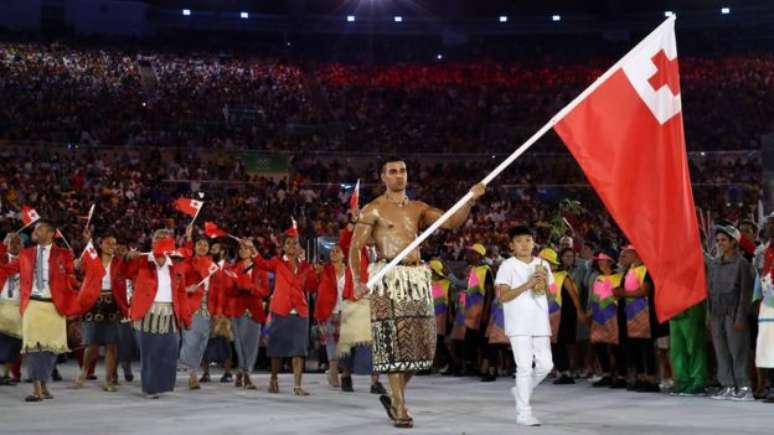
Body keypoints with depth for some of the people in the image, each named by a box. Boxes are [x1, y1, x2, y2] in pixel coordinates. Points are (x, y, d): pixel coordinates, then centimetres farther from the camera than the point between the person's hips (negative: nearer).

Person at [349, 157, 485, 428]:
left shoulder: (418, 208, 15)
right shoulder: (374, 210, 2)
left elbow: (451, 222, 5)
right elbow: (355, 247, -3)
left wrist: (470, 200, -11)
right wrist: (357, 279, -18)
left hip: (417, 277, 5)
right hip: (389, 278, -5)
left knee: (420, 340, 5)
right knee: (395, 340, -8)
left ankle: (395, 397, 24)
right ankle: (400, 409, -3)